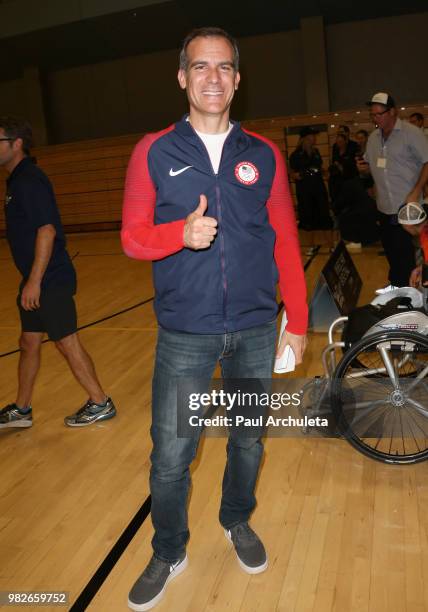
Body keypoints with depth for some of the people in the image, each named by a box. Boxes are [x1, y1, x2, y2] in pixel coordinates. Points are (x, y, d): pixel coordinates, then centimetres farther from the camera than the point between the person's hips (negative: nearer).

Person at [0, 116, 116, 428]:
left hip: (50, 281, -10)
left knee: (67, 342, 0)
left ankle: (101, 403, 16)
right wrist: (31, 281, 20)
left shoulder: (29, 180, -15)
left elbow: (47, 230, -23)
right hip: (37, 280, 10)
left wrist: (34, 281, -24)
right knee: (29, 343, 16)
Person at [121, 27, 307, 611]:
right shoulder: (153, 152, -2)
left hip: (256, 331, 2)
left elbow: (286, 241, 5)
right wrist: (182, 233, -23)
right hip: (184, 335, -1)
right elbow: (133, 236, -2)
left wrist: (298, 320, 4)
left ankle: (238, 522, 46)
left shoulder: (264, 154, 2)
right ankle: (169, 553, 33)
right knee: (170, 454, 6)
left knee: (248, 440, 18)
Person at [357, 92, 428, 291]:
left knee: (404, 251, -1)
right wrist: (363, 168, -2)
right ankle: (395, 284, 28)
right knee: (390, 248, 14)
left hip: (406, 206, -6)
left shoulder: (411, 132, -8)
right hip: (384, 206, 6)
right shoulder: (373, 137, 11)